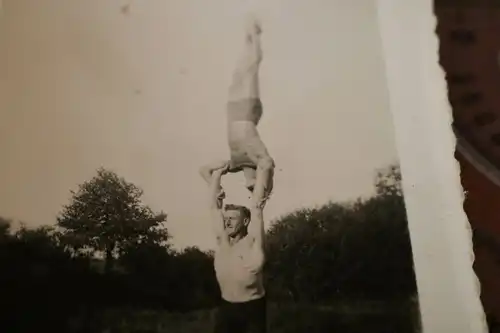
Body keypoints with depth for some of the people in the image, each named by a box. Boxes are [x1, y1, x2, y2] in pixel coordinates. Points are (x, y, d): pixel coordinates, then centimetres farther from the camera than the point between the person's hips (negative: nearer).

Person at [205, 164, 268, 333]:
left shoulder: (252, 242, -12)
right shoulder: (222, 240, -1)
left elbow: (256, 208, -16)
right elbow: (214, 207, -1)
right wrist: (217, 173, 2)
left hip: (252, 307, -4)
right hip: (226, 306, 4)